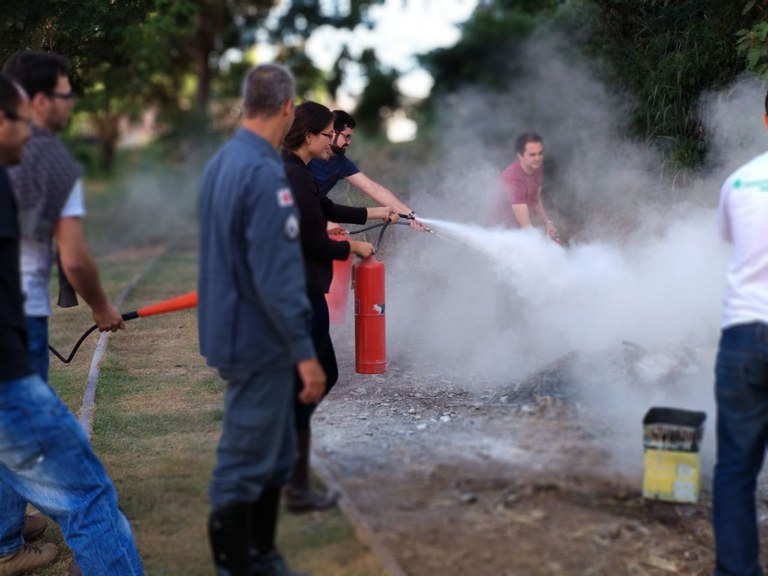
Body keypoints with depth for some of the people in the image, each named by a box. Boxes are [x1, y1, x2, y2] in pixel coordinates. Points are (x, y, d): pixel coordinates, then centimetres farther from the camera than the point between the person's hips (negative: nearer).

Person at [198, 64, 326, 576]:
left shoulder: (221, 162, 9)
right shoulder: (265, 173, -22)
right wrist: (305, 351, -20)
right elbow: (277, 277, -24)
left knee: (275, 456, 18)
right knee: (246, 464, 2)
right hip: (258, 342, -10)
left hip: (238, 334, 10)